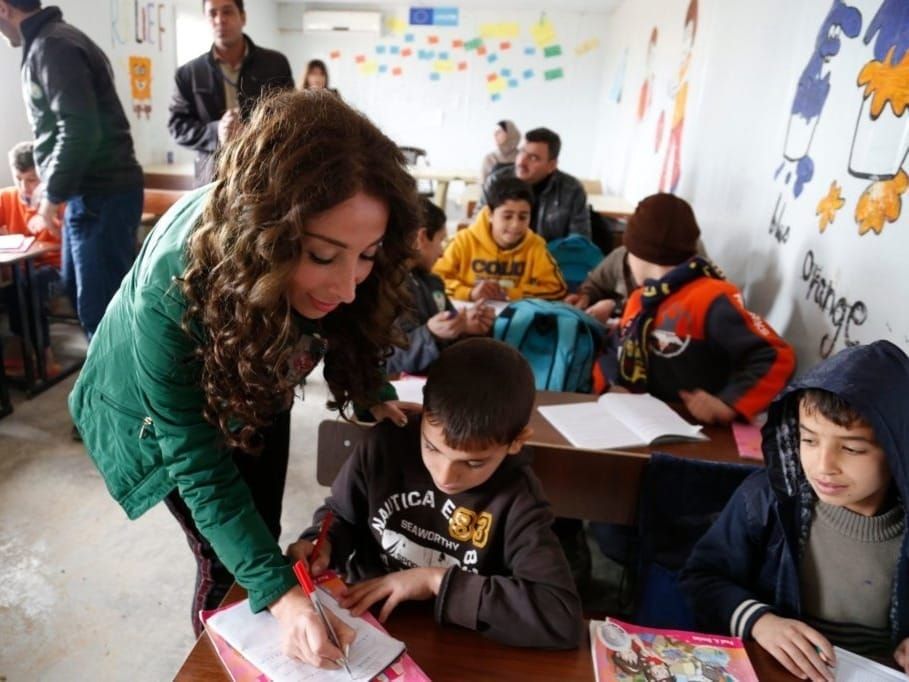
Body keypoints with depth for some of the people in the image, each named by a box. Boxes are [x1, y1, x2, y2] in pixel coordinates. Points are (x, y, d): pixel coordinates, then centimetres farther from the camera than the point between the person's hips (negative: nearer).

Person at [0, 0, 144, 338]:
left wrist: (53, 194, -14)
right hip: (89, 191, 11)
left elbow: (80, 130, -23)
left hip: (102, 195, -11)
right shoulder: (47, 44, 18)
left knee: (102, 306, -7)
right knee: (79, 291, 19)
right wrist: (52, 186, 22)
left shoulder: (52, 47, -13)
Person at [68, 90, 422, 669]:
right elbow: (199, 466, -34)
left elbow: (344, 330, -5)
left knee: (264, 538, 15)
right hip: (165, 417, -4)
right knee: (227, 565, 2)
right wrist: (278, 589, -40)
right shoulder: (171, 295, -42)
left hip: (257, 396, 4)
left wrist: (372, 392, -15)